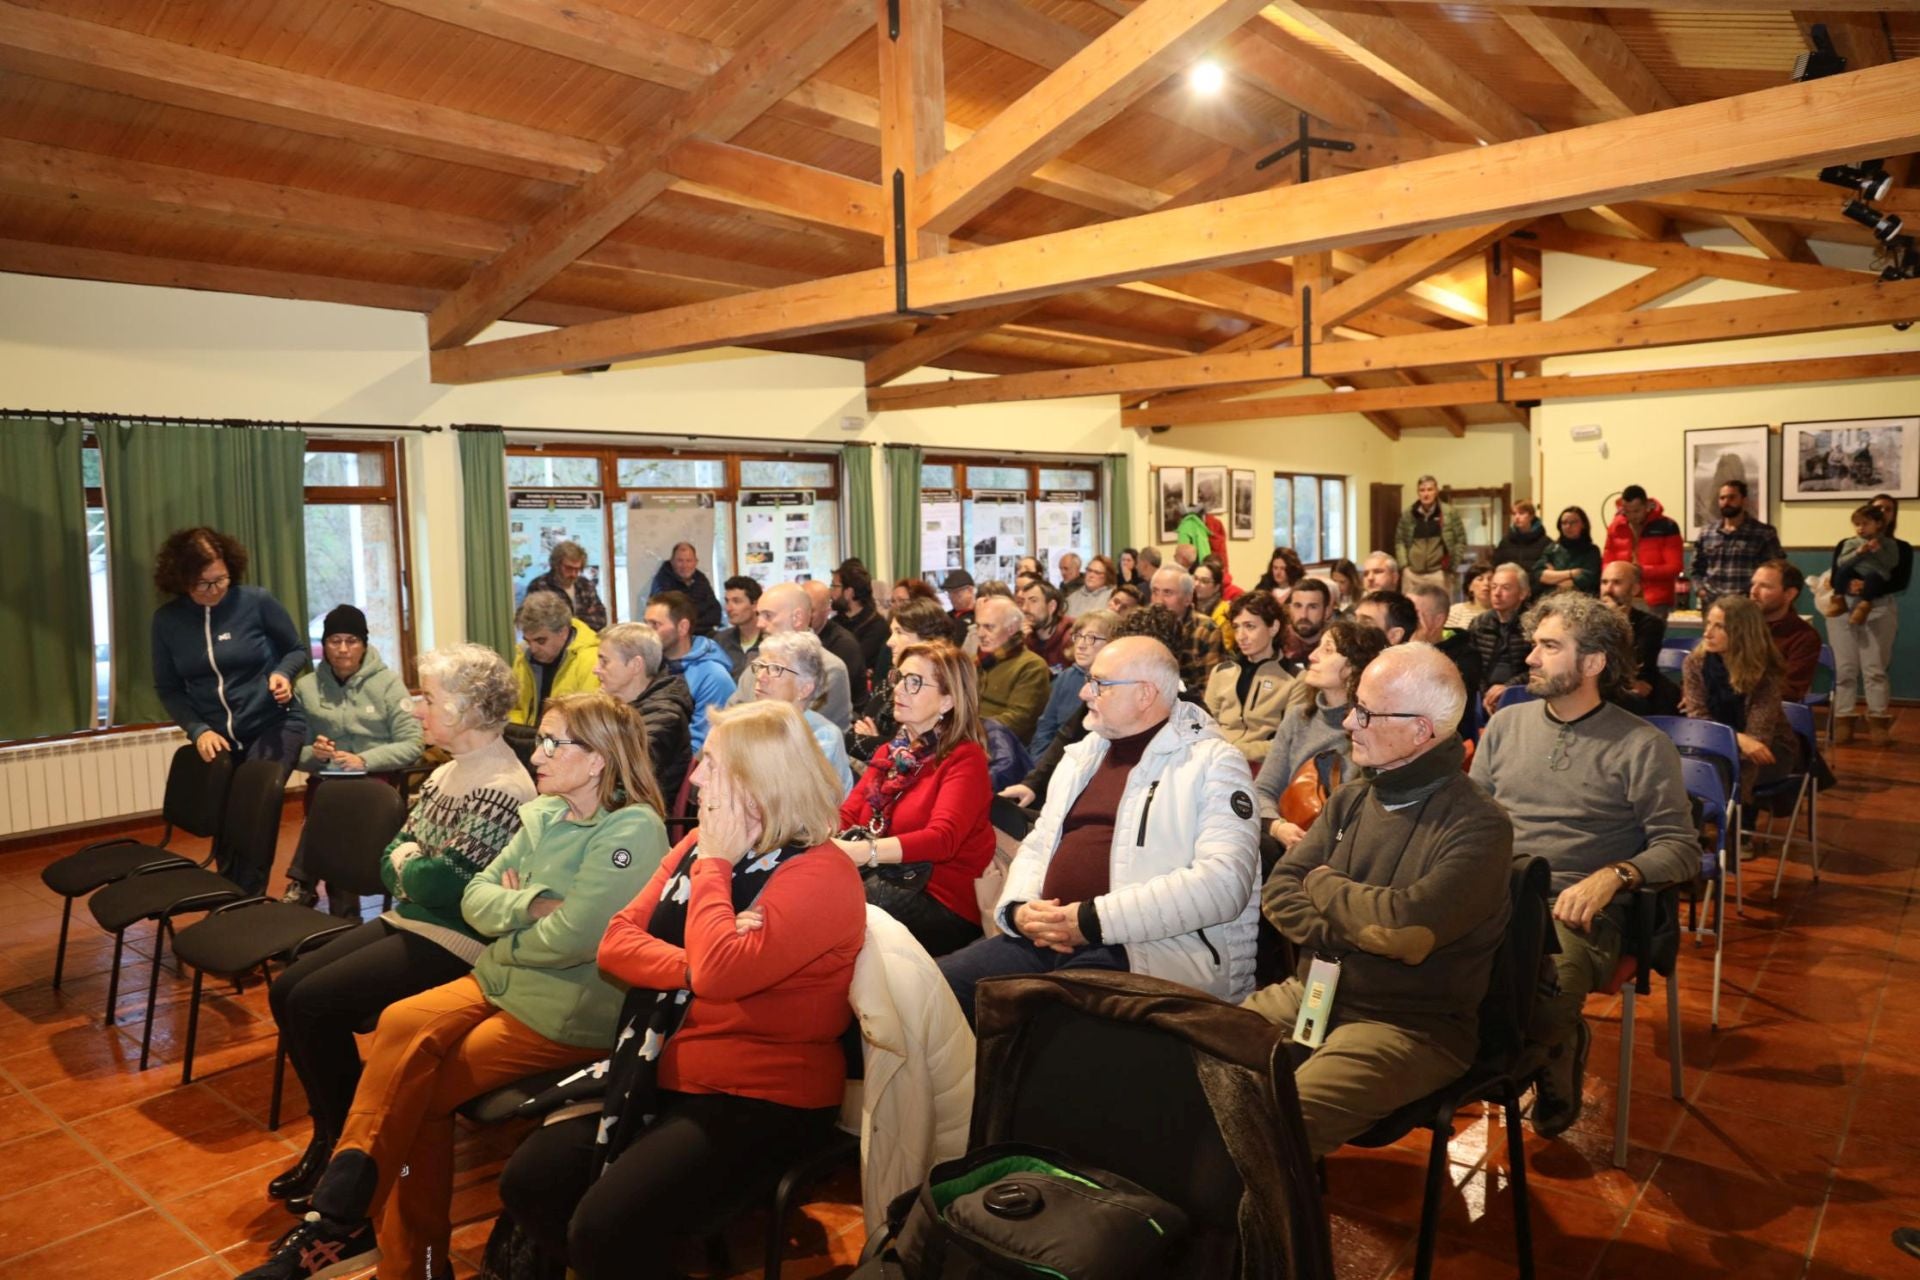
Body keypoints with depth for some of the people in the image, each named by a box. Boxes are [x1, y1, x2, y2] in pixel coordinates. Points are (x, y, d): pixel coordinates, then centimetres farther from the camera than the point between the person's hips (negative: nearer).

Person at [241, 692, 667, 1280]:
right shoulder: (544, 814, 8)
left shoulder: (632, 831, -17)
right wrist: (529, 906, -14)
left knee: (424, 1087, -14)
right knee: (403, 1024, -17)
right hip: (503, 978, 7)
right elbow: (475, 898, 5)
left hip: (570, 1011, -7)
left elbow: (570, 939, -23)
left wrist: (506, 918, -6)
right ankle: (344, 1218, -11)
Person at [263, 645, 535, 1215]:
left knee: (314, 1002, -14)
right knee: (287, 988, 1)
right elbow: (394, 855, 13)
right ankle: (330, 1136, 14)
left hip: (454, 942, -10)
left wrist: (410, 869, -4)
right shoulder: (446, 772, 11)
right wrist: (409, 865, -8)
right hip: (408, 921, 10)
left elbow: (442, 884, -23)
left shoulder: (502, 789, -20)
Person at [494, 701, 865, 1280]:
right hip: (665, 1080, 8)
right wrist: (690, 966, -17)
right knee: (527, 1181, -5)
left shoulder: (819, 875, -18)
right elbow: (616, 943, 3)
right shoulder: (700, 844, 8)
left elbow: (722, 973, -30)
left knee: (604, 1227, -22)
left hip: (759, 1101, -8)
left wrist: (713, 864, -17)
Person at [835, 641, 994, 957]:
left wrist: (865, 851, -37)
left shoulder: (965, 758, -5)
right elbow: (847, 815, 8)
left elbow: (942, 838, -22)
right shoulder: (890, 753, 18)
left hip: (941, 904, -6)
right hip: (879, 881, 6)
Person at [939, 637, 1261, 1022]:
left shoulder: (1212, 763, -2)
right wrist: (1019, 909, 0)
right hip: (1047, 939, 7)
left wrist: (1094, 920, -19)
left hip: (1150, 953, -7)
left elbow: (1223, 882, -16)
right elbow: (1038, 845, 24)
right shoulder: (1083, 754, 21)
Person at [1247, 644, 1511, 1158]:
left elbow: (1408, 928, -26)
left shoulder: (1478, 827, -13)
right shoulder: (1352, 798, 9)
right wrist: (1359, 930, -14)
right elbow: (1278, 892, 5)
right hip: (1313, 993, 7)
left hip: (1411, 1025, -6)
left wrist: (1324, 885, -8)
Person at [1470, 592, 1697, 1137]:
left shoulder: (1643, 745, 2)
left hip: (1578, 908, -3)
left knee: (1540, 1007, -32)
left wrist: (1613, 875, -21)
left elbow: (1681, 848, -2)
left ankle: (1558, 1053, 7)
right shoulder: (1506, 723, 15)